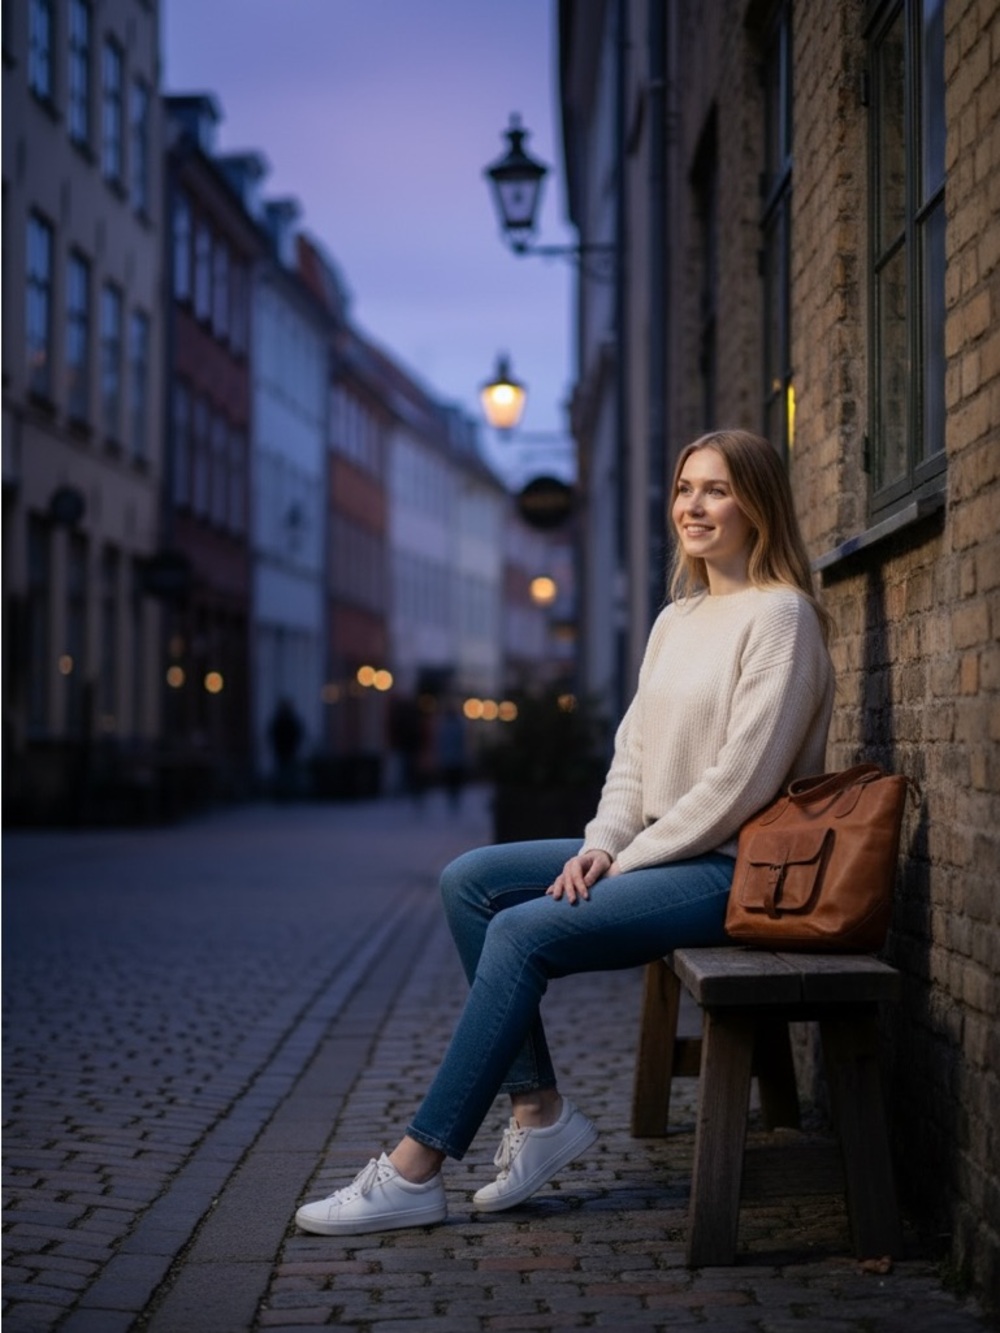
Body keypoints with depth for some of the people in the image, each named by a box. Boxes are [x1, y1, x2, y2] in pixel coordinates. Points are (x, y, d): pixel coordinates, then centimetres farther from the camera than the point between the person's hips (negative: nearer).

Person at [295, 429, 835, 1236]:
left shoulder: (780, 615, -11)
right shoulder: (677, 620, 17)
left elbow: (741, 780, -17)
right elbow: (636, 746, 15)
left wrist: (629, 861, -14)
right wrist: (603, 844, -3)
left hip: (729, 867, -9)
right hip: (655, 849, 9)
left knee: (523, 933, -23)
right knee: (470, 882, -3)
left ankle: (416, 1171, -18)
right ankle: (540, 1110, -5)